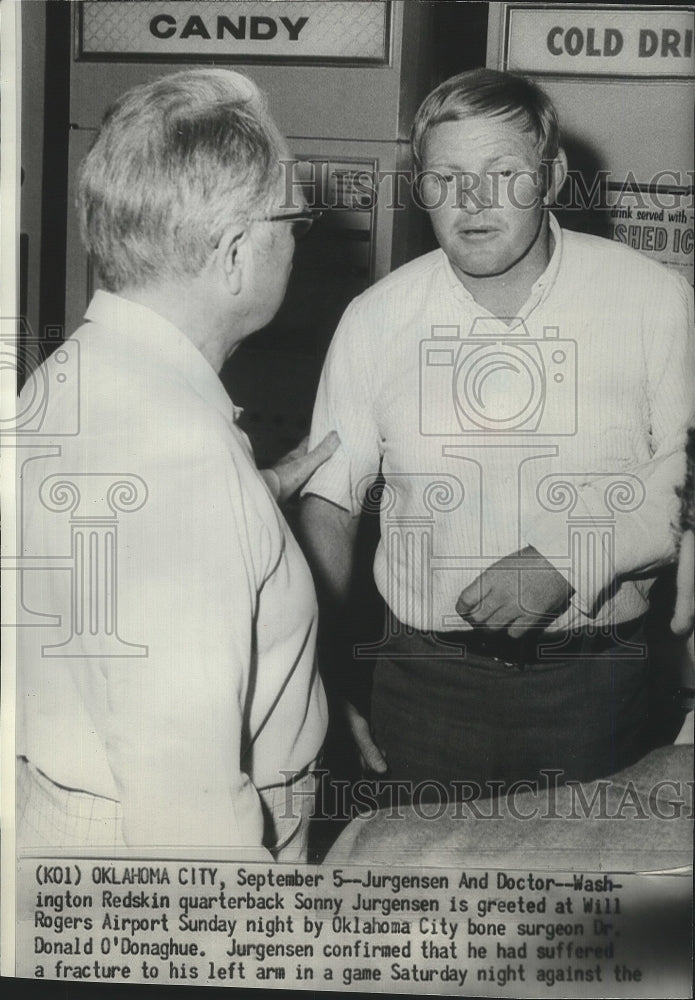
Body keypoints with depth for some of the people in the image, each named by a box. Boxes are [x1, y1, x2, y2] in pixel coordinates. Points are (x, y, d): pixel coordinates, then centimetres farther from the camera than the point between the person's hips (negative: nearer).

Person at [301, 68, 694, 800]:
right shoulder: (376, 318, -2)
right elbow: (328, 501, 2)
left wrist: (569, 565, -20)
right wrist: (335, 672, -4)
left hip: (595, 683, 0)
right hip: (426, 682, 1)